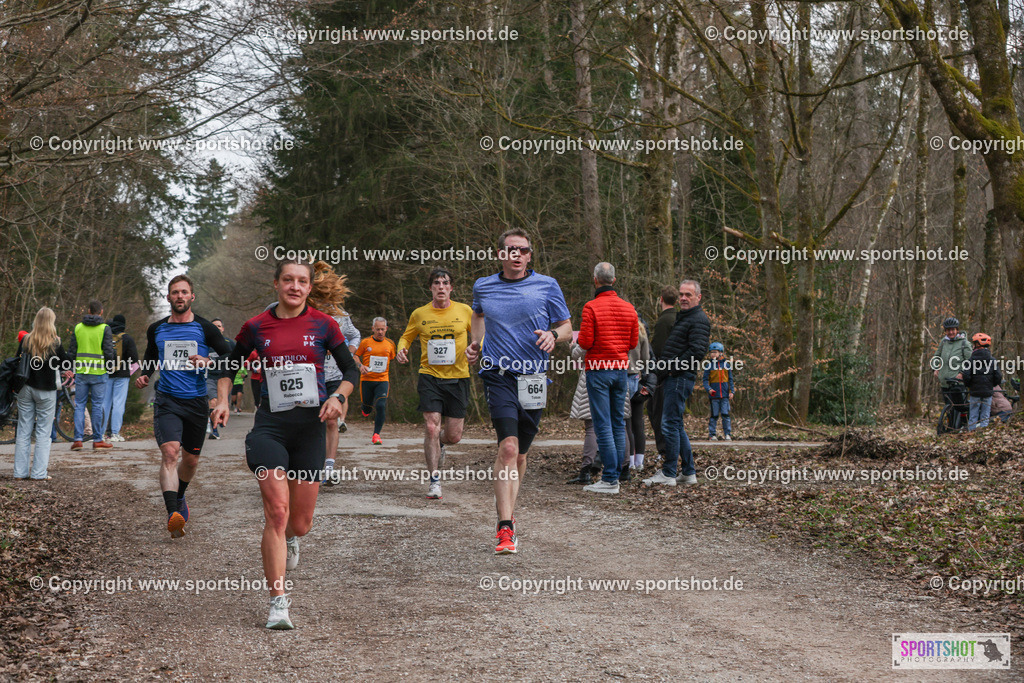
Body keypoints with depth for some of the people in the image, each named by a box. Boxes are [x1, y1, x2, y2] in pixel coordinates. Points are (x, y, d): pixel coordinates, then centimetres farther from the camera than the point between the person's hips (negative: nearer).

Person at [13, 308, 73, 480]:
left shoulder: (25, 340, -1)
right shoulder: (55, 343, -11)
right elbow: (67, 363, -4)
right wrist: (71, 356, 15)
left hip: (26, 388, 3)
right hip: (46, 390, -3)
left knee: (24, 430, 9)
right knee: (43, 431, 3)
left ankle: (20, 471, 10)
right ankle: (39, 472, 1)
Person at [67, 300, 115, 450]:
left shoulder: (78, 328, 5)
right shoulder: (104, 328, -6)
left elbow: (71, 351, 6)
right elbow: (109, 351, -11)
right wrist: (110, 366, 6)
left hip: (81, 372, 3)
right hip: (99, 373, -3)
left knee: (79, 405, 8)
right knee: (97, 405, 3)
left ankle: (78, 439, 2)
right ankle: (97, 440, 6)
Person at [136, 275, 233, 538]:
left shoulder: (205, 328, 1)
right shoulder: (156, 329, 8)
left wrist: (207, 362, -13)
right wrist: (144, 376, 6)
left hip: (196, 401, 1)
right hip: (166, 400, 0)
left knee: (190, 459, 12)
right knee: (170, 452, -21)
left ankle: (179, 498, 43)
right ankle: (172, 514, -32)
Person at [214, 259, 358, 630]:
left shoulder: (323, 325, 2)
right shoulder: (256, 327, 3)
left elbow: (351, 370, 8)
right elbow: (231, 365, 17)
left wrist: (338, 397, -10)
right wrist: (223, 400, 2)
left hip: (311, 424, 1)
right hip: (270, 424, -1)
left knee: (300, 523, 6)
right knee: (277, 511, -14)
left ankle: (287, 539, 45)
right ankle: (278, 602, -8)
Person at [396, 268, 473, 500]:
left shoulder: (465, 311, 2)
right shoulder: (419, 314, 3)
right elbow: (407, 336, 18)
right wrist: (402, 349, -3)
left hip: (457, 378, 1)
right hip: (429, 378, -1)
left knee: (454, 436, 3)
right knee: (431, 428, -14)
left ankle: (439, 443, 41)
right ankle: (434, 481, -2)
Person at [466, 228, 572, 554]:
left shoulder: (547, 286, 3)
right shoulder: (483, 287, 8)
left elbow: (566, 327, 10)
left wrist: (553, 335, -12)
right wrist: (476, 343, 14)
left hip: (533, 377, 1)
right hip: (499, 376, -1)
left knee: (520, 453, 12)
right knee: (508, 447, -19)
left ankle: (505, 506, 38)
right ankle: (505, 529, -21)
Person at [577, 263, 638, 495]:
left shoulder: (591, 307, -10)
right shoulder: (629, 308, 6)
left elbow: (585, 342, -14)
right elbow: (634, 342, 10)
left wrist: (577, 338, 8)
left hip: (598, 369, -5)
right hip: (621, 369, 5)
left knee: (602, 425, -5)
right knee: (618, 423, 11)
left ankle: (610, 480, -8)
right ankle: (616, 474, 13)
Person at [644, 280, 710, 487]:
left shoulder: (699, 320, -8)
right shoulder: (682, 317, 24)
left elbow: (697, 352, -19)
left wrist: (673, 368, -17)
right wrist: (662, 369, 13)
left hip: (681, 378, -10)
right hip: (673, 377, 10)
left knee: (670, 424, -11)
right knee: (676, 425, 12)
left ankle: (668, 474, -8)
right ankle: (689, 472, 17)